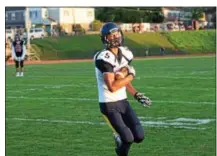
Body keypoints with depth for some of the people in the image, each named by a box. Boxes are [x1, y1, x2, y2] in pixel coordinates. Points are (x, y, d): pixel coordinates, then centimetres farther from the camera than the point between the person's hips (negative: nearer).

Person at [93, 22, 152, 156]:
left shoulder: (125, 53, 4)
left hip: (123, 101, 7)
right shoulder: (104, 58, -21)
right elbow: (112, 87, -27)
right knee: (128, 138, -11)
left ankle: (120, 138, 30)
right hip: (109, 104, -7)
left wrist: (136, 95, 8)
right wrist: (131, 76, -18)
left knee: (139, 136, 0)